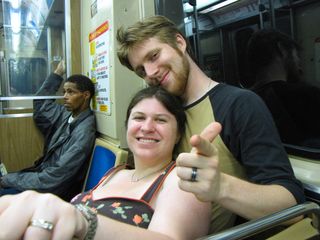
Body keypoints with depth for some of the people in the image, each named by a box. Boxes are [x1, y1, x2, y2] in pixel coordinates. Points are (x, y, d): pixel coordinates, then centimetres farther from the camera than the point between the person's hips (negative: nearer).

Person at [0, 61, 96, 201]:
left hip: (55, 190, -8)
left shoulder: (84, 130, -23)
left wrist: (11, 179, -16)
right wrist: (58, 73, 11)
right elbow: (41, 102, 20)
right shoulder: (67, 114, 2)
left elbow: (57, 176, -24)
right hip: (42, 174, 8)